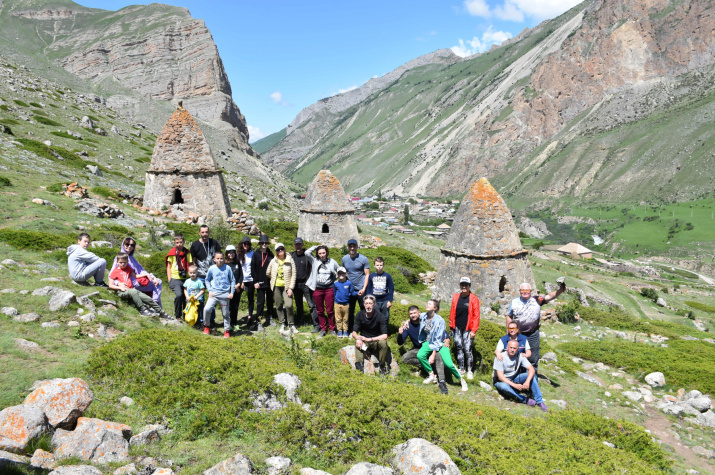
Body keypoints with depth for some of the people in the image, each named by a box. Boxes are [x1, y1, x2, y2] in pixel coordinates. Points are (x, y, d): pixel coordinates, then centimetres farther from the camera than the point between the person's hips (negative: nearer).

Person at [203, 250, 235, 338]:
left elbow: (232, 281, 6)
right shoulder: (212, 268, 0)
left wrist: (232, 292, 0)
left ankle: (227, 330, 23)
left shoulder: (227, 268, -2)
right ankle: (206, 326, 6)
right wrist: (210, 290, 2)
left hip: (225, 294, 0)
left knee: (226, 313, 7)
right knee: (207, 309, -16)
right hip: (214, 293, 0)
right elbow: (207, 280, 13)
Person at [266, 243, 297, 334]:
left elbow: (293, 275, -5)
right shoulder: (273, 261, 2)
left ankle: (291, 325, 1)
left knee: (289, 305, -13)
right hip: (276, 286, 3)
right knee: (279, 306, 7)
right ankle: (282, 324, 21)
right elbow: (268, 273, 15)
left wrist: (290, 288, -9)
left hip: (286, 286, -3)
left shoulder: (290, 260, -4)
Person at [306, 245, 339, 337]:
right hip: (317, 289, 1)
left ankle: (332, 329, 15)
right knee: (320, 311, 8)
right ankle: (323, 329, 19)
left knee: (330, 311, 2)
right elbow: (307, 252, -11)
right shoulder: (315, 261, 3)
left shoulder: (332, 262, 5)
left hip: (329, 289, -1)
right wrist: (316, 247, 0)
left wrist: (333, 281, 6)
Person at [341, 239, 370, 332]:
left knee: (364, 310, 2)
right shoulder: (344, 259, 6)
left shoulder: (363, 259, -6)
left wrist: (364, 289, -14)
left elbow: (367, 275, -6)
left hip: (361, 290, -4)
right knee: (350, 310, 10)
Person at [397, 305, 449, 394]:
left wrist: (447, 339, -22)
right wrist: (400, 334, -32)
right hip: (417, 349, 2)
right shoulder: (407, 326, -9)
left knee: (438, 356, -34)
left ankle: (442, 382, -36)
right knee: (404, 358, -23)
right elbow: (400, 343, -10)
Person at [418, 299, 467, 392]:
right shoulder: (423, 316, -5)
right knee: (420, 355, -25)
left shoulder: (440, 321, -20)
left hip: (440, 343, -4)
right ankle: (431, 375, -4)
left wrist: (433, 355, -21)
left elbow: (438, 339, -19)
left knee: (448, 363, -22)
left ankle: (462, 380, 4)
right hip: (428, 342, 4)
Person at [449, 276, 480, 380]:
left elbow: (476, 315, -5)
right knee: (459, 348, 10)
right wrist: (451, 326, 10)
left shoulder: (473, 299, -5)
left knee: (467, 350, -4)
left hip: (468, 329, -4)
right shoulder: (455, 297, 6)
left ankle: (469, 371, 12)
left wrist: (473, 330, -8)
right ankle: (461, 369, 22)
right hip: (457, 328, 4)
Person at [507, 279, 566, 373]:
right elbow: (509, 317, 12)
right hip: (518, 334, 1)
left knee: (533, 358, 8)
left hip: (532, 334, -1)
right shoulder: (514, 302, 2)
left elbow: (549, 297, -18)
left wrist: (560, 290, -37)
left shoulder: (537, 300, -4)